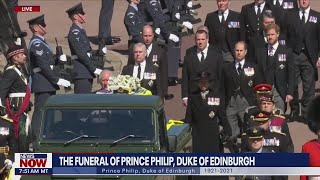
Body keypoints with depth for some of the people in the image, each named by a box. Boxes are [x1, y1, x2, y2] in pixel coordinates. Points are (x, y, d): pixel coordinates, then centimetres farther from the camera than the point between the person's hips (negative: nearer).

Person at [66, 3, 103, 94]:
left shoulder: (80, 31, 18)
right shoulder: (75, 32, -12)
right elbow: (81, 54, -18)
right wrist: (94, 69, -17)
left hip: (86, 73, 10)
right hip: (81, 73, -10)